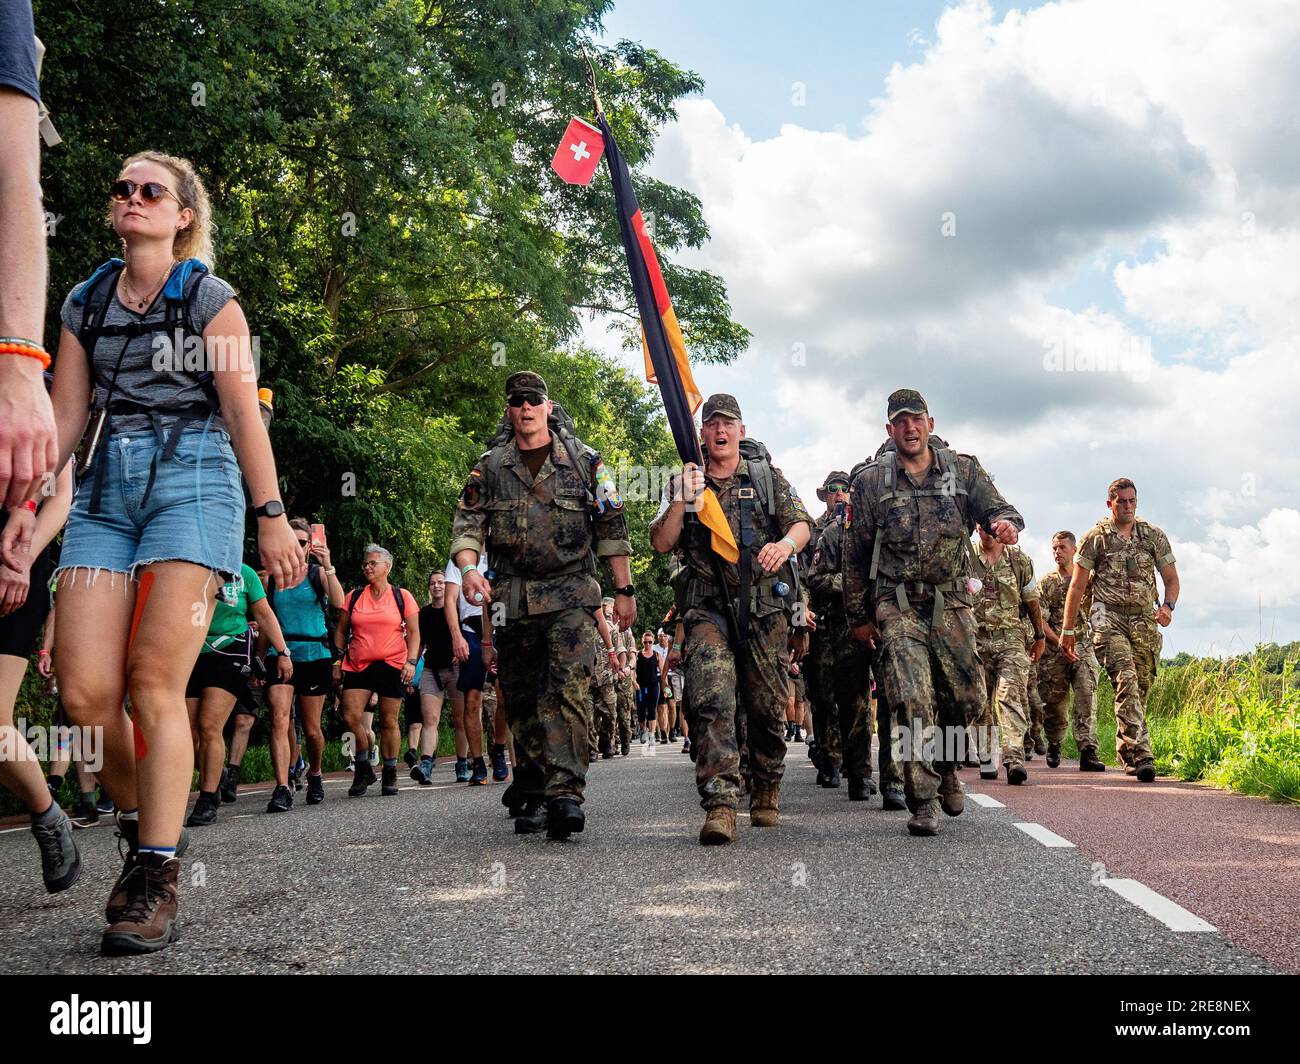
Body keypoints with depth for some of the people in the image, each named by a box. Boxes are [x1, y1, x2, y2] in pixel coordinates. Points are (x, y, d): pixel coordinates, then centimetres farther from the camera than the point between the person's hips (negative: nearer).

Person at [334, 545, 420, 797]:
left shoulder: (402, 596, 5)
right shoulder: (354, 597, 11)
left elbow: (413, 633, 4)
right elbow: (341, 631, 15)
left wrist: (411, 661, -7)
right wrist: (337, 660, 7)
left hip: (391, 665, -2)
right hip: (358, 666, 2)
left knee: (388, 721, 2)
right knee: (350, 716, -12)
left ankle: (390, 774, 15)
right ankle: (363, 769, 7)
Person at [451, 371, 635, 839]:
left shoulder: (583, 461, 5)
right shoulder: (489, 467, 10)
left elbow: (612, 528, 7)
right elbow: (467, 524, 6)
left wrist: (624, 590, 5)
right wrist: (468, 568, -14)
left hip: (571, 595, -3)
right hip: (512, 599, 3)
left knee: (566, 691, -18)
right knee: (521, 700, 9)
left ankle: (564, 793, -24)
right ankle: (532, 793, 21)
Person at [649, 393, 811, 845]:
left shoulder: (766, 475, 11)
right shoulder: (684, 482, 11)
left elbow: (802, 523, 2)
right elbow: (661, 543, 3)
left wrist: (785, 544, -21)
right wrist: (683, 499, -12)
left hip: (764, 608, 1)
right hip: (708, 609, -1)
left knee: (767, 707, 7)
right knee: (712, 700, -18)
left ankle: (766, 792, 28)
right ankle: (720, 805, -24)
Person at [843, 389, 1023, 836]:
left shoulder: (963, 470, 7)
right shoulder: (870, 481, 3)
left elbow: (997, 508, 3)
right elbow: (854, 554, 7)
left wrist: (1006, 522, -23)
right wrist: (857, 616, 7)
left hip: (952, 603, 2)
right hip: (897, 606, -2)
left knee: (966, 699, 4)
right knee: (913, 702, -13)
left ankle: (945, 766, 33)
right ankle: (923, 802, -5)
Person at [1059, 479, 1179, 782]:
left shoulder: (1153, 535, 12)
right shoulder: (1095, 537, 5)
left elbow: (1171, 577, 15)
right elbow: (1077, 585, 6)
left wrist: (1168, 605, -7)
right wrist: (1068, 630, 3)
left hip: (1145, 620, 3)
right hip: (1109, 617, -3)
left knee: (1141, 686, 3)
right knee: (1126, 679, -21)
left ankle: (1127, 754, 18)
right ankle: (1140, 753, -27)